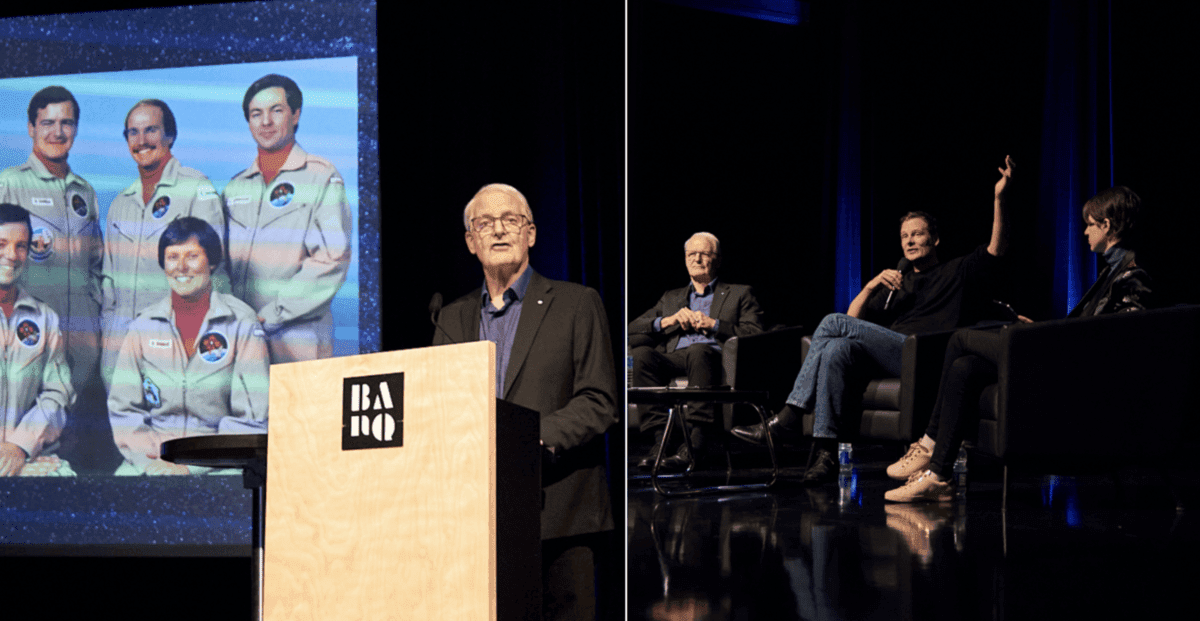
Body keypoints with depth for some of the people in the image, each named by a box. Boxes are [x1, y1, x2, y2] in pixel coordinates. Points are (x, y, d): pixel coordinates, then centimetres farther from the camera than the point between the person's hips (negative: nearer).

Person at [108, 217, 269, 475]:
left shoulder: (241, 323, 0)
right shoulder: (144, 325, 10)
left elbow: (252, 418, -4)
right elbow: (122, 407, 8)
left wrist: (191, 466, -13)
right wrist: (149, 461, -10)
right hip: (153, 452, 2)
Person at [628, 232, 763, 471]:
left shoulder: (739, 294, 25)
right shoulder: (671, 298, 35)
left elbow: (756, 334, 6)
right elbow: (632, 329, 21)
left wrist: (713, 324, -4)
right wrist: (668, 321, 3)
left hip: (714, 356, -3)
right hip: (672, 359, 3)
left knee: (698, 351, -40)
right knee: (640, 354, -31)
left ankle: (697, 441, -47)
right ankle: (661, 437, -36)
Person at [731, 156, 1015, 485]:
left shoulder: (956, 273, 21)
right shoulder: (896, 283, 36)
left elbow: (997, 248, 5)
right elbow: (855, 317, 24)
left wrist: (999, 200, -9)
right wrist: (871, 286, 5)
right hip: (889, 357, 6)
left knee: (832, 323, -20)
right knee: (836, 349, -29)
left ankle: (788, 418, -24)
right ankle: (825, 452, -38)